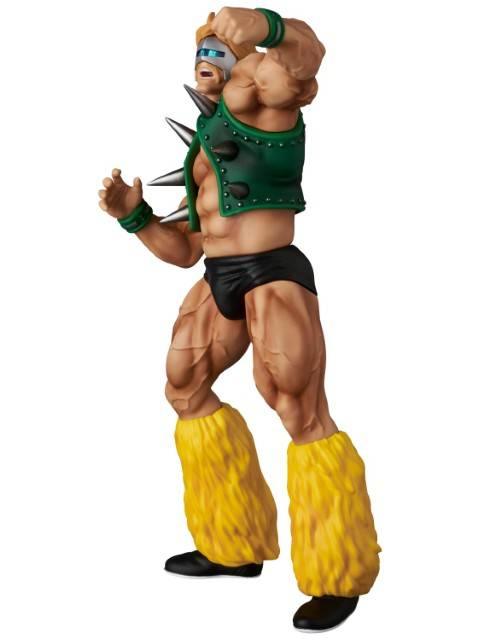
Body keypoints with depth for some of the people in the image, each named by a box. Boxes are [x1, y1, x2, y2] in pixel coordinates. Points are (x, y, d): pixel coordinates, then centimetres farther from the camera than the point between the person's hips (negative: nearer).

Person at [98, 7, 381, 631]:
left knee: (303, 417, -8)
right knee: (184, 388, 16)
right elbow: (185, 248, 22)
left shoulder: (257, 93, -1)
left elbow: (305, 50, -25)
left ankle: (341, 576, 6)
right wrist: (133, 214, 6)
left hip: (273, 277, -10)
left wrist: (264, 26, -47)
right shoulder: (207, 149, 24)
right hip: (220, 283, 10)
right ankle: (236, 546, 26)